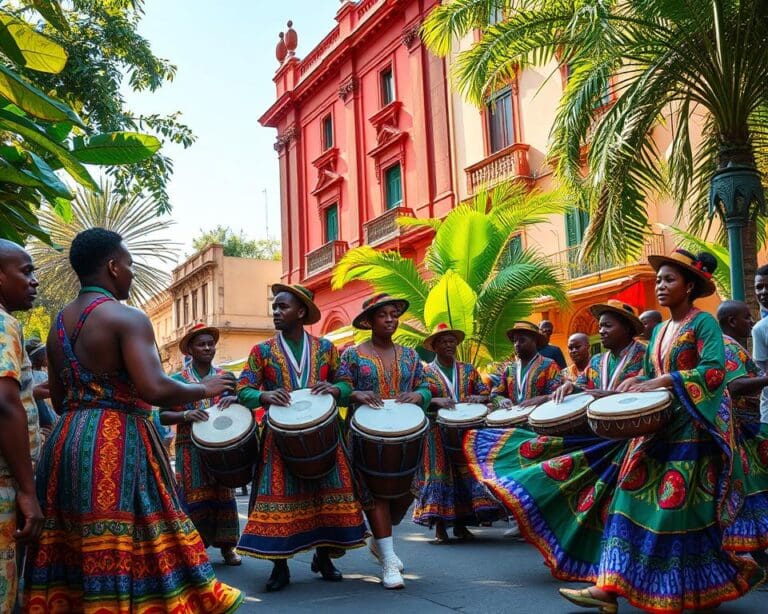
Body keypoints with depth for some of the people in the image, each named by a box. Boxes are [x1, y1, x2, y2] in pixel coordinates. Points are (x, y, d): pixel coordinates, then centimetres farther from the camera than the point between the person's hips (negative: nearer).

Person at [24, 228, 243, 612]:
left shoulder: (58, 323, 14)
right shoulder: (127, 318, -10)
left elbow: (59, 400, 19)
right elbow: (154, 389, -21)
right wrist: (204, 389, -5)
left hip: (67, 441, 8)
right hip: (118, 444, -8)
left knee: (72, 560, 12)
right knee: (122, 551, -3)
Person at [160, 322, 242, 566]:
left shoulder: (226, 377, 7)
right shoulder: (178, 380, 0)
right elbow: (163, 416, -3)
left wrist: (235, 399, -15)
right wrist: (186, 415, -22)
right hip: (191, 450, -2)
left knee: (223, 495, 8)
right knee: (194, 498, 0)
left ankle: (226, 545, 17)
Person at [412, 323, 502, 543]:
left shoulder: (468, 370, 14)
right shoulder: (426, 372, 4)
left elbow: (485, 392, 9)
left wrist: (478, 397, -13)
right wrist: (436, 401, -24)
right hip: (438, 433, -3)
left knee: (466, 471, 0)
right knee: (440, 472, -4)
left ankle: (461, 524, 10)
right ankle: (440, 527, 1)